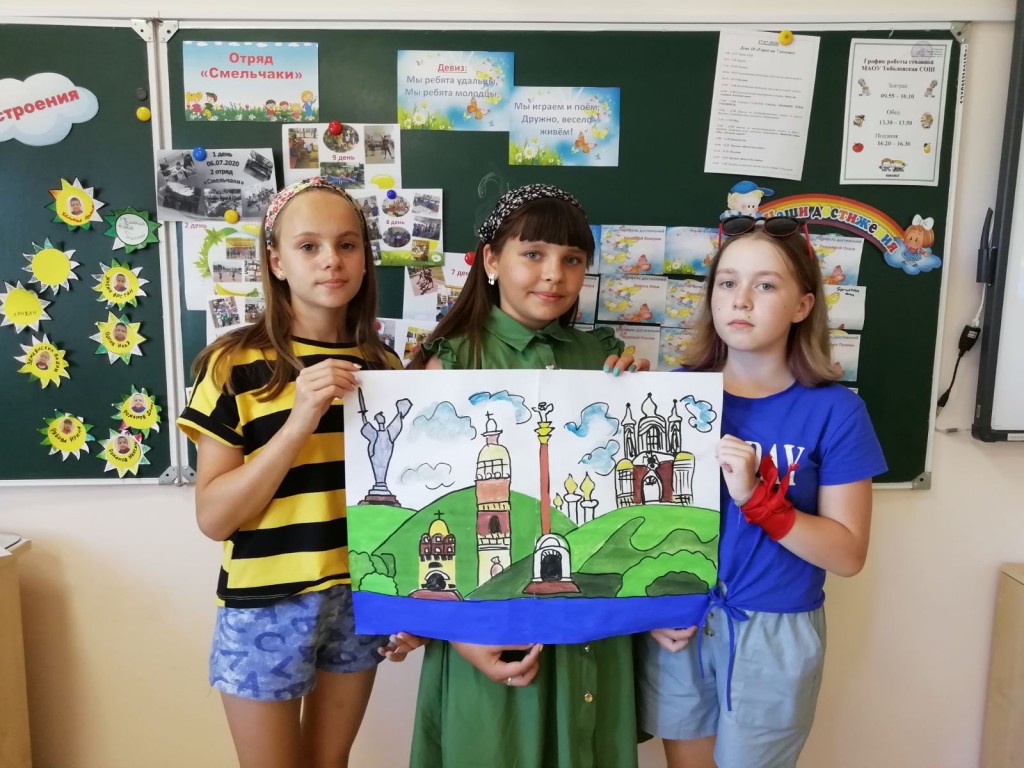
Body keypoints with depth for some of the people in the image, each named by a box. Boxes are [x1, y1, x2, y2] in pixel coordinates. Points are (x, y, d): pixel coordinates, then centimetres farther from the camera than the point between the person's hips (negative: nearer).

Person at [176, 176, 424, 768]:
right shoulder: (236, 365, -11)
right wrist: (299, 422, -25)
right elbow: (213, 517, -14)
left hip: (363, 598, 4)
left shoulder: (382, 366, 2)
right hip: (267, 605, -3)